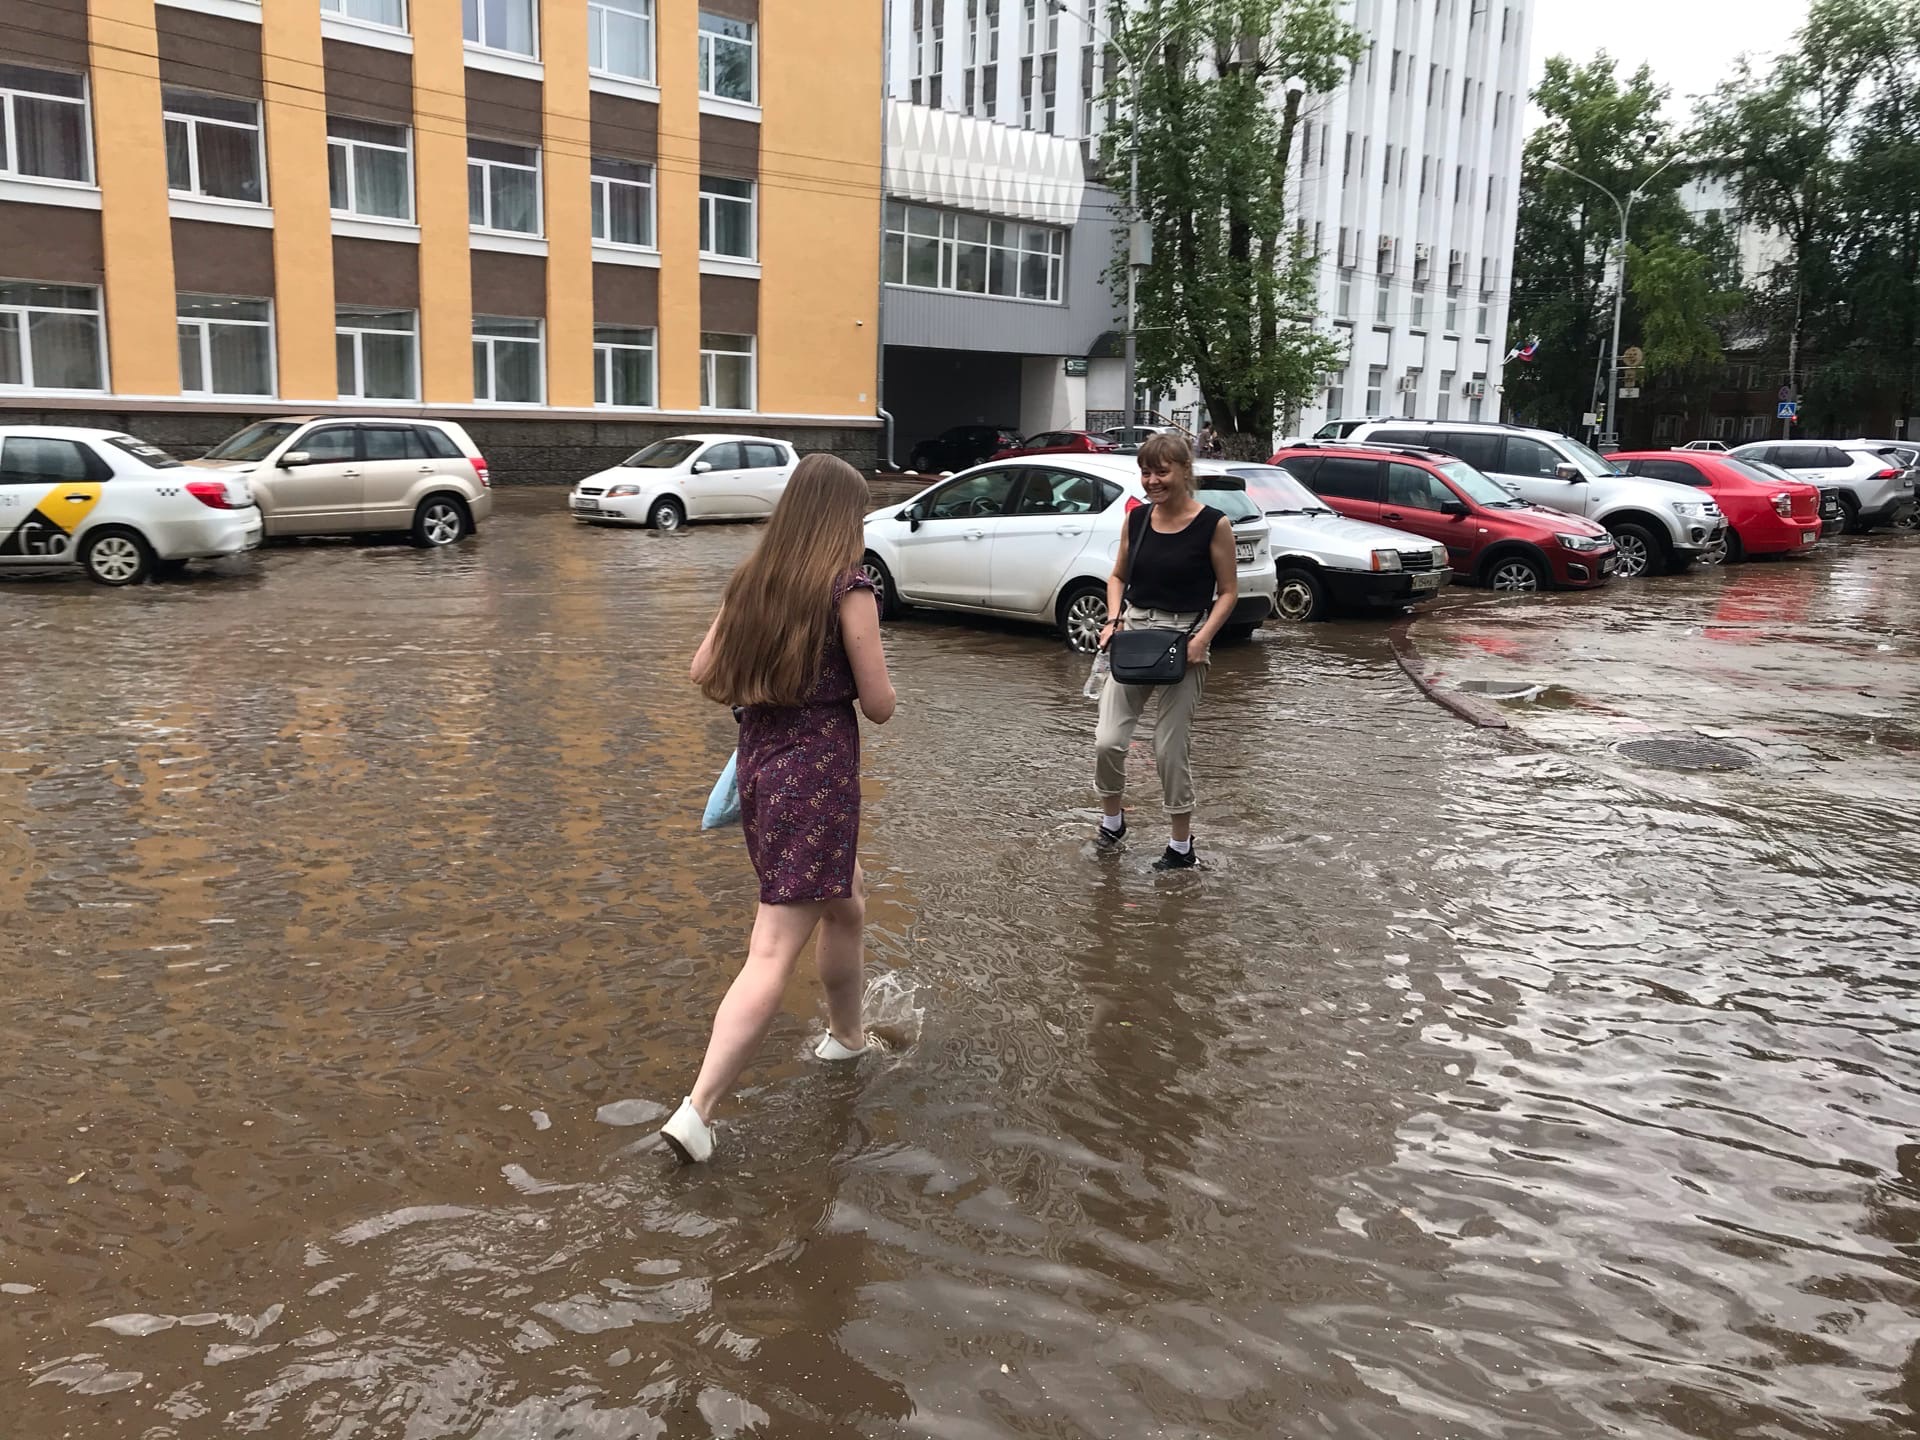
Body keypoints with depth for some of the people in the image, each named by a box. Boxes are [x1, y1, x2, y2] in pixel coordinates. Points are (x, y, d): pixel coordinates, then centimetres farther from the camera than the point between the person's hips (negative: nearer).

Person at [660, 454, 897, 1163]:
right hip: (820, 774, -8)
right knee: (774, 953, -5)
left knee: (846, 905, 28)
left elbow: (704, 674, 11)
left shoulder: (751, 579, 6)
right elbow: (879, 705, -10)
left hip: (759, 766, 8)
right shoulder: (849, 587, -13)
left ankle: (846, 1034, 46)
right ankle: (698, 1110, -9)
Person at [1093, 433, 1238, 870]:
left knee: (1170, 748, 1)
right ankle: (1112, 819, 24)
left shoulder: (1213, 524, -8)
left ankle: (1182, 845, 19)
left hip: (1184, 639, -4)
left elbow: (1228, 591, -4)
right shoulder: (1137, 519, 4)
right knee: (1107, 742, -3)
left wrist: (1201, 640, -16)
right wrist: (1114, 618, -2)